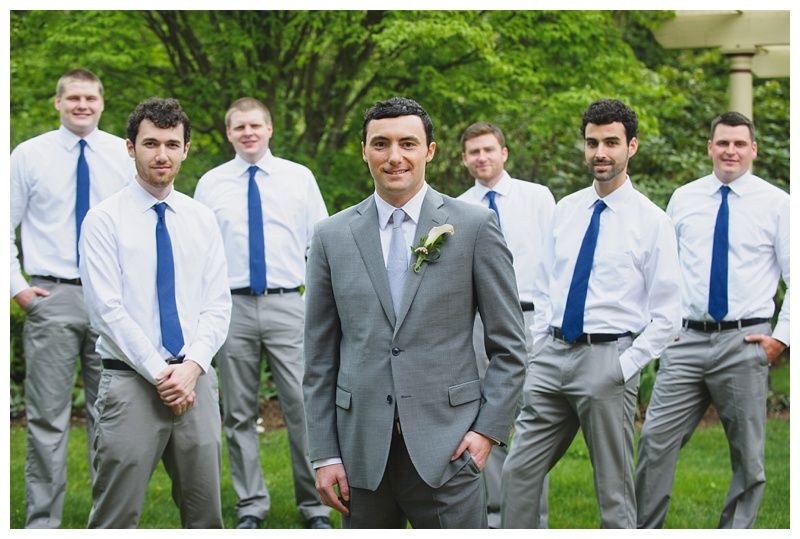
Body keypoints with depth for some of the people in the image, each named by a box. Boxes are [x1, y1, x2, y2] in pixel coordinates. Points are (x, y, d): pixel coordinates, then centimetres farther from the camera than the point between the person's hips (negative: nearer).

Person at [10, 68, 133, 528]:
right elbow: (5, 226, 6)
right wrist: (17, 284, -2)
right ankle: (43, 521, 8)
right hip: (52, 297, -1)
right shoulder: (30, 155, 2)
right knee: (48, 417, 0)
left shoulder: (125, 154, 5)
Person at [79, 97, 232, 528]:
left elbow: (217, 306, 7)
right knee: (116, 521, -3)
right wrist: (161, 374, -14)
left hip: (195, 379, 4)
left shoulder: (202, 220, 11)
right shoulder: (105, 219, -2)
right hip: (131, 382, -4)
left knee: (205, 516, 9)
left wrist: (191, 367, -10)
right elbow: (107, 310, -9)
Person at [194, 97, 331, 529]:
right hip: (232, 305, 1)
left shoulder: (299, 178, 6)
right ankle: (250, 506, 16)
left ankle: (314, 505, 7)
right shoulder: (210, 184, 7)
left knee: (303, 408, -3)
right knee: (239, 413, 6)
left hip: (287, 304, -1)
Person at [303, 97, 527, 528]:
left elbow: (509, 345, 3)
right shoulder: (333, 237, 6)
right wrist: (324, 455, 4)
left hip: (445, 445, -2)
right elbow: (320, 358, 8)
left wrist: (489, 429, -5)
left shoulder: (474, 226, 1)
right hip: (363, 449, 2)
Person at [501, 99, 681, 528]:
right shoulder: (565, 210, 11)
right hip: (551, 354, 5)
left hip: (608, 360, -5)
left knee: (614, 491, 4)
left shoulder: (652, 222, -4)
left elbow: (666, 317, -5)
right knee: (518, 474, 3)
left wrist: (624, 367, -13)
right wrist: (538, 353, 7)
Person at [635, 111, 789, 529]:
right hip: (686, 339, 2)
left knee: (748, 456, 5)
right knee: (655, 442, -4)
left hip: (744, 342, -2)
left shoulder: (777, 204, 1)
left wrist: (782, 338, -5)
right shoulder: (683, 198, 9)